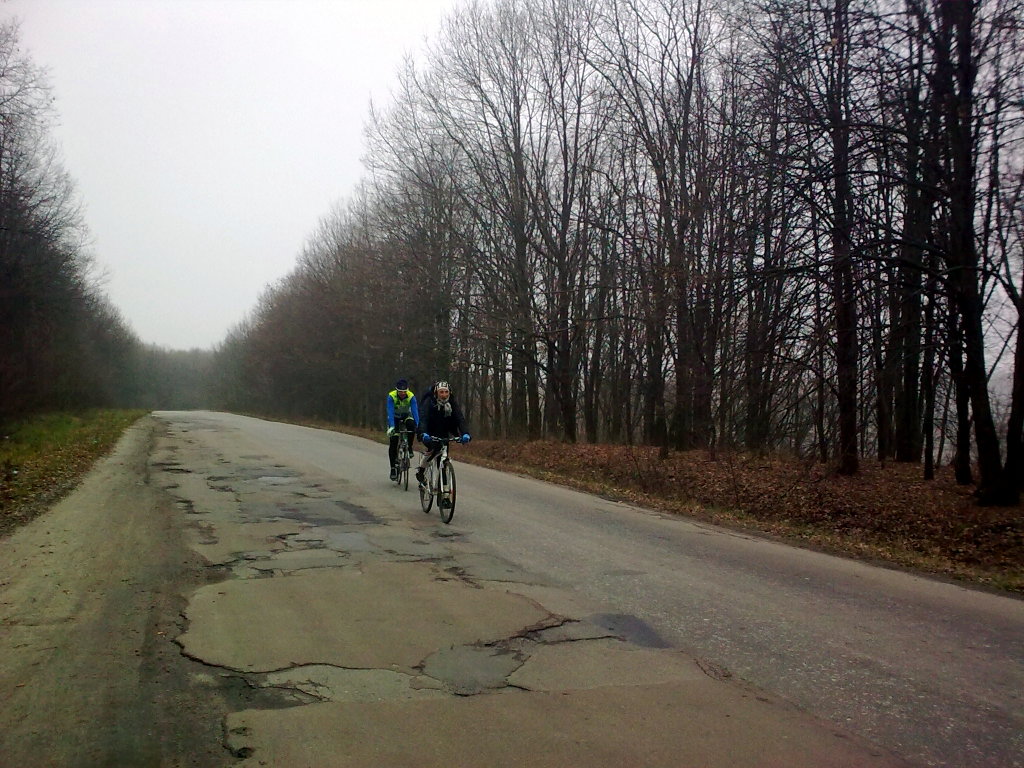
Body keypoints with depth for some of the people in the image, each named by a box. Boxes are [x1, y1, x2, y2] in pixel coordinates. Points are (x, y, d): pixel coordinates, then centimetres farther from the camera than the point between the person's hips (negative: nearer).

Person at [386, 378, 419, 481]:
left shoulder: (411, 397, -26)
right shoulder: (391, 396, -28)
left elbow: (415, 412, -32)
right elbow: (390, 412, -36)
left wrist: (417, 426, -44)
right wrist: (391, 427, -48)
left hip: (406, 416, 1)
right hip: (394, 417, -1)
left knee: (411, 425, -35)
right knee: (393, 443, -11)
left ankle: (409, 447, -16)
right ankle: (393, 468, -2)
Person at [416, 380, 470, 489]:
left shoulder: (452, 403, -16)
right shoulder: (429, 402, -24)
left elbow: (460, 419, -26)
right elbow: (423, 419, -37)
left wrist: (465, 433, -46)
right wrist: (423, 434, -57)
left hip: (443, 433, 4)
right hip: (430, 433, -4)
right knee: (433, 448, -27)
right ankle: (421, 471, -7)